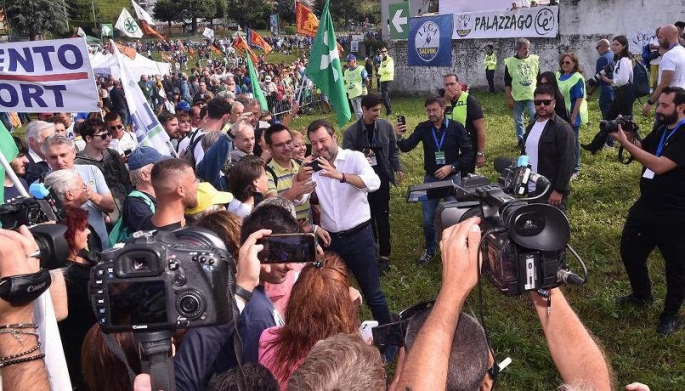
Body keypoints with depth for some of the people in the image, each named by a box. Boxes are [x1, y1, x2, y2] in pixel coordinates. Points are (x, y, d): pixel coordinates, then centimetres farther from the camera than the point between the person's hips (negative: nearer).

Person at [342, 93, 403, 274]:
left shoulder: (385, 126, -3)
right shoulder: (351, 132, -9)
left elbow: (393, 150, 6)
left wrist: (398, 169, -1)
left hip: (381, 178, 1)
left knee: (382, 218, 5)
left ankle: (384, 256, 15)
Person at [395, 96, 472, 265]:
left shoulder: (456, 127, -10)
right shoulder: (423, 128, -5)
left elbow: (468, 154, -8)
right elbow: (407, 147, -17)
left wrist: (451, 167, -20)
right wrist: (399, 138, -39)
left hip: (452, 178, -2)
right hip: (430, 178, 2)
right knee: (428, 219, 10)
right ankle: (429, 250, 31)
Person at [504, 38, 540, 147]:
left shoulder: (534, 60, 2)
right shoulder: (510, 62, -5)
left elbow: (539, 78, 11)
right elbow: (507, 82, -2)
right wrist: (509, 99, -5)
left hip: (532, 96, 1)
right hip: (517, 97, 0)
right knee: (518, 120, 9)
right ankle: (521, 139, 23)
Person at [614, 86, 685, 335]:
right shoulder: (661, 130, 7)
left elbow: (659, 165, -29)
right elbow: (642, 150, 12)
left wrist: (625, 143, -27)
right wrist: (629, 135, -8)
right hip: (646, 205, 9)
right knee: (630, 251, 20)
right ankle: (642, 295, 44)